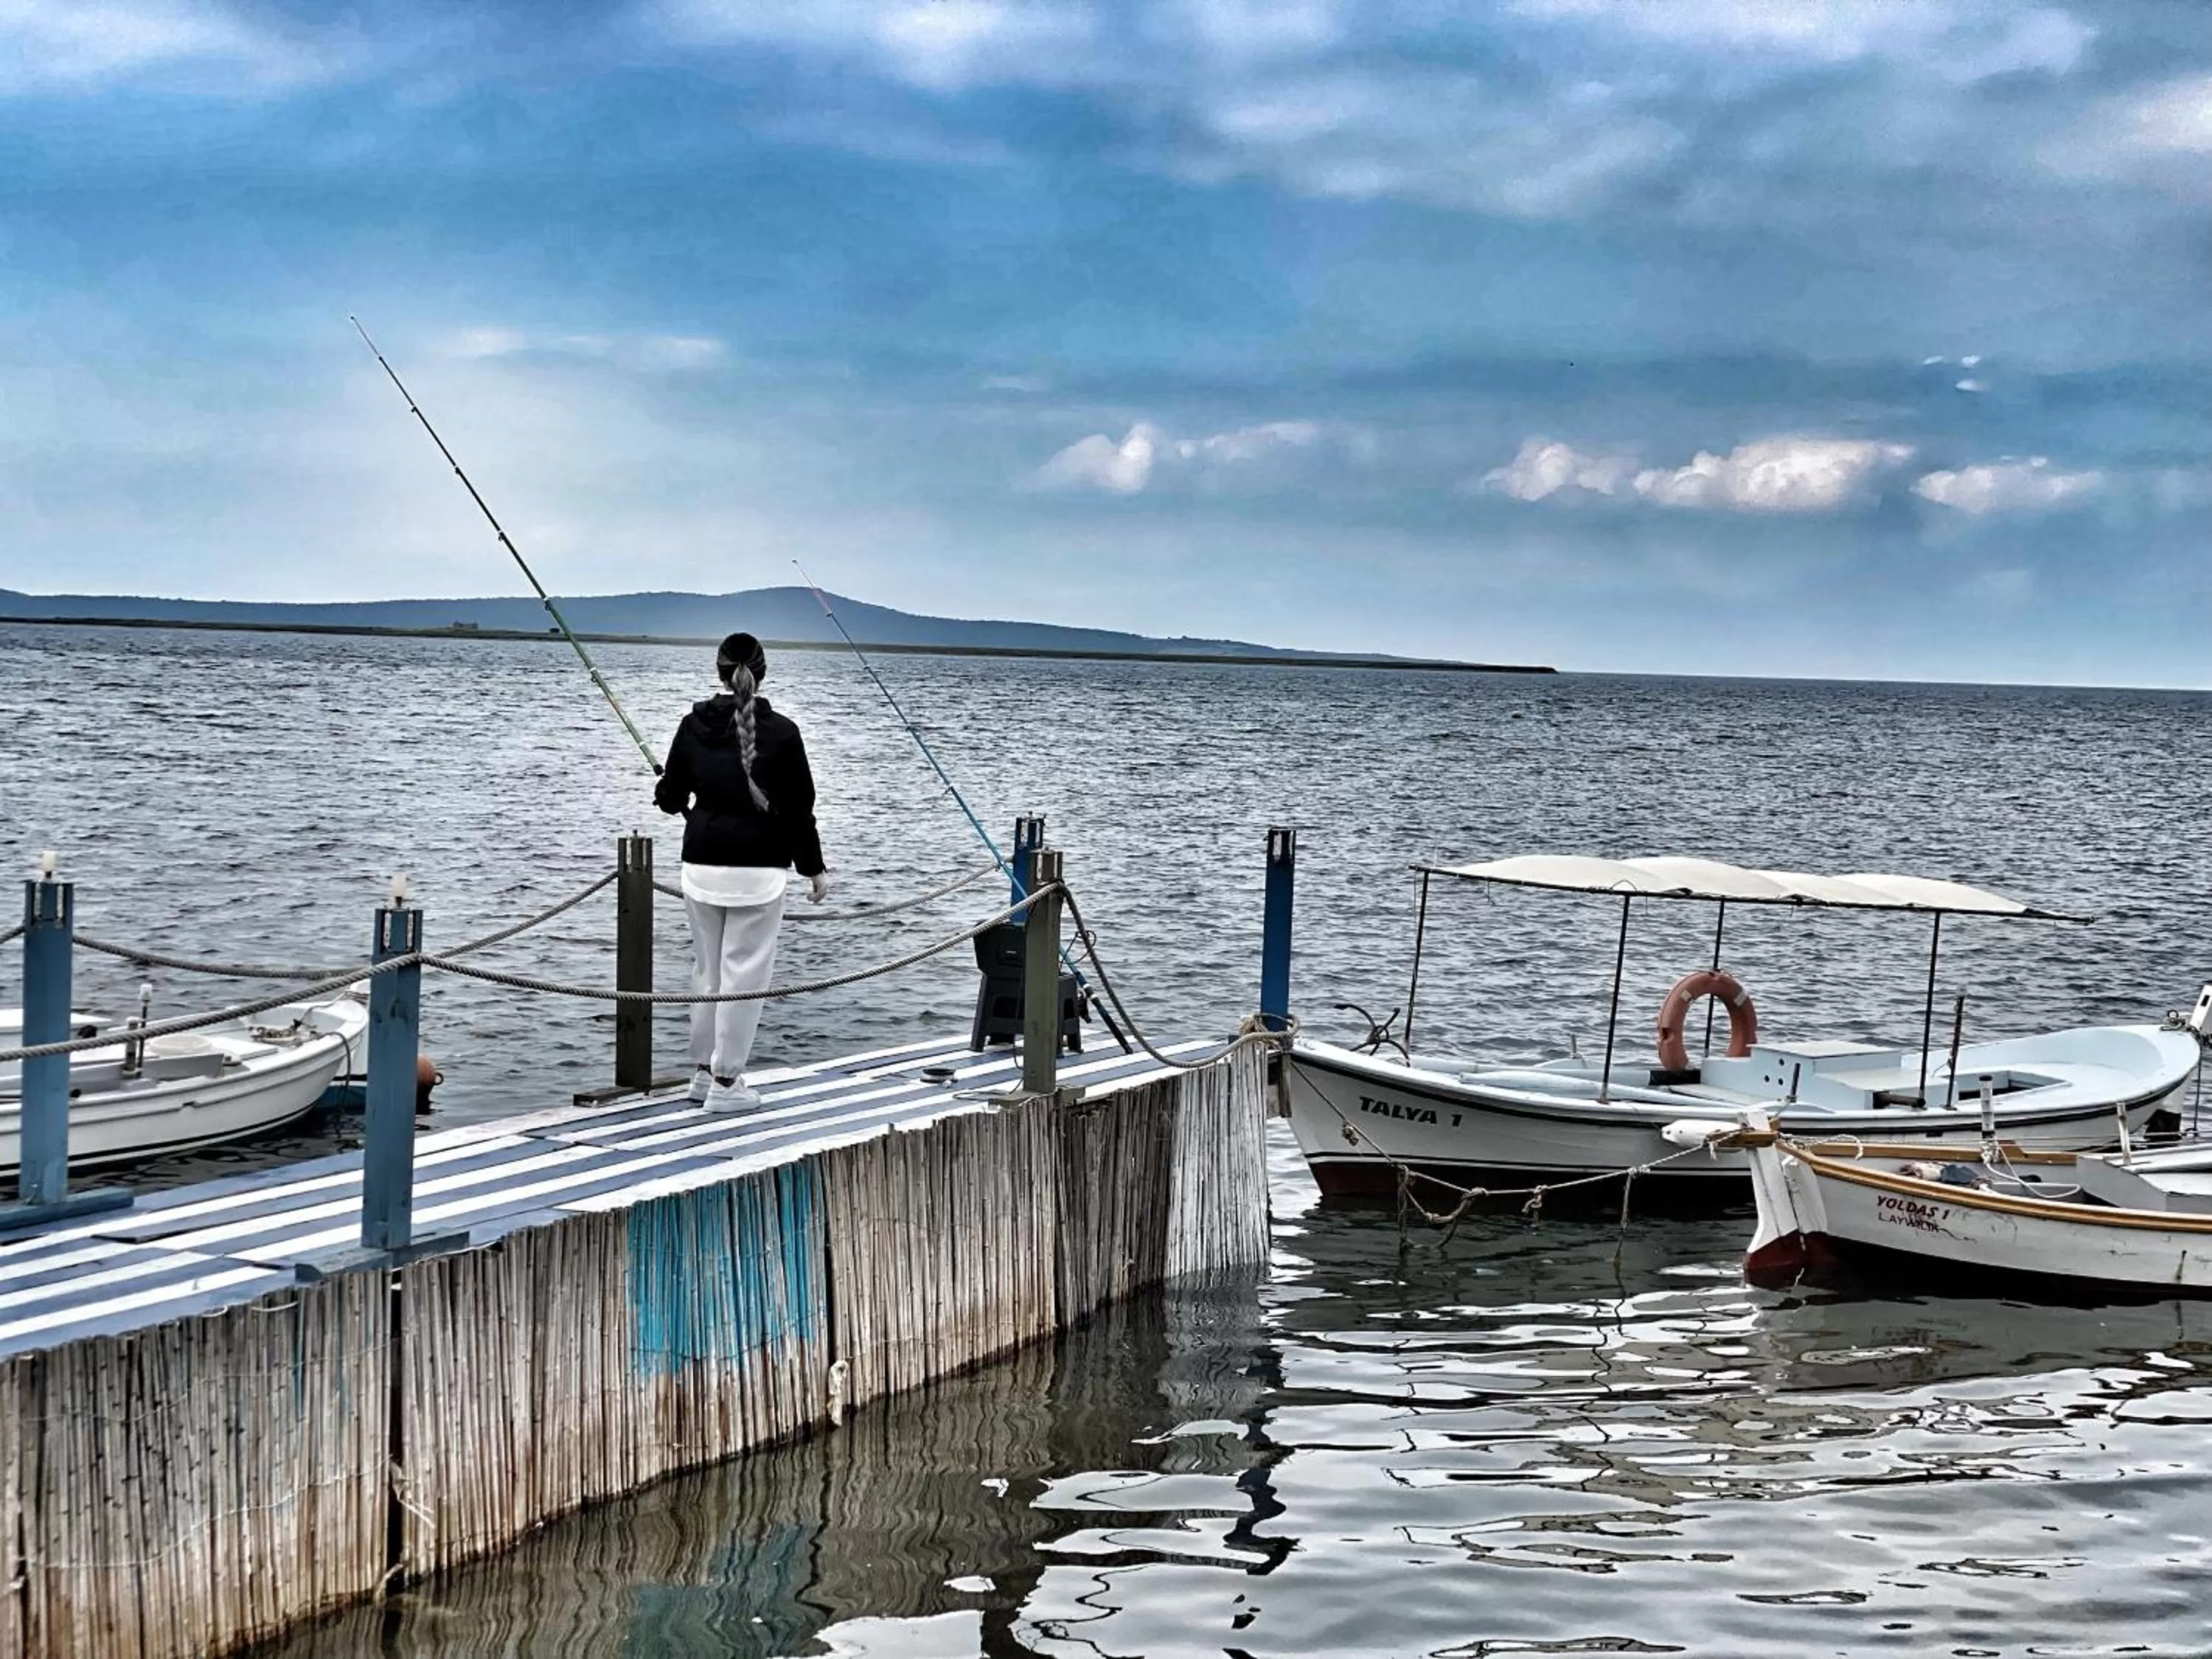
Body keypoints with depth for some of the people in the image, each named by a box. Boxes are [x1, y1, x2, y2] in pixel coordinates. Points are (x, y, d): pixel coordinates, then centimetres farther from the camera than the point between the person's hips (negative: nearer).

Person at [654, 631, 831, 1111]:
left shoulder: (694, 725, 1)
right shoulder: (781, 732, -7)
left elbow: (670, 796, 8)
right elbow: (800, 807, -3)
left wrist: (667, 792, 33)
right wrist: (815, 869, 7)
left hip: (701, 867, 4)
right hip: (758, 870, -3)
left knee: (706, 969, 15)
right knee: (744, 972, 1)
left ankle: (704, 1071, 24)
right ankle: (726, 1082, 2)